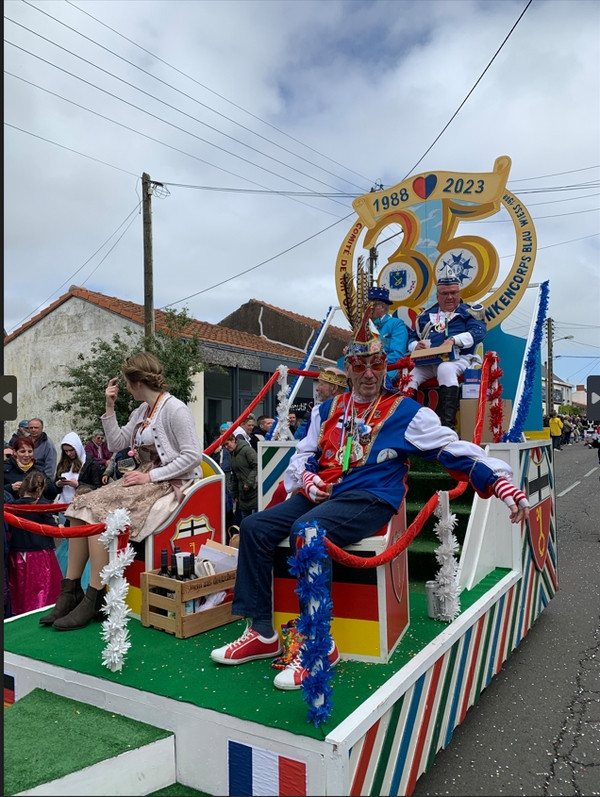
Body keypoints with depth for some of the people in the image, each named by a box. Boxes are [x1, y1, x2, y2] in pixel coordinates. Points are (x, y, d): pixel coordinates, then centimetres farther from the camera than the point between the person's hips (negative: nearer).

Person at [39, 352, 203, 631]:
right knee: (83, 507, -8)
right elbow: (116, 443, 20)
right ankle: (70, 592, -5)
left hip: (171, 482, -9)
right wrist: (109, 407, 11)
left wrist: (151, 476, -19)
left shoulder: (174, 409, -12)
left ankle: (94, 599, -14)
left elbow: (193, 455, -18)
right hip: (147, 478, 9)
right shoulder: (142, 410, 16)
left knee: (100, 513, -23)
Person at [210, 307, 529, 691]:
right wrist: (308, 479, -2)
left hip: (370, 499, -6)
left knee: (306, 531, -33)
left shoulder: (407, 411, 2)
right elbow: (303, 454, 21)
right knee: (255, 527, -10)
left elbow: (457, 450, -2)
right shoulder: (328, 410, 17)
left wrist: (502, 483, -12)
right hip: (321, 494, 6)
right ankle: (262, 634, -2)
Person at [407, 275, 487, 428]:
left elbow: (478, 332, -3)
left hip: (458, 359, -4)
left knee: (445, 369, -38)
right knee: (408, 374, -25)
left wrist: (454, 340, -19)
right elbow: (412, 337, 22)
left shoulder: (468, 311, 15)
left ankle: (446, 423, -41)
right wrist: (415, 345, -4)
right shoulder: (426, 315, 26)